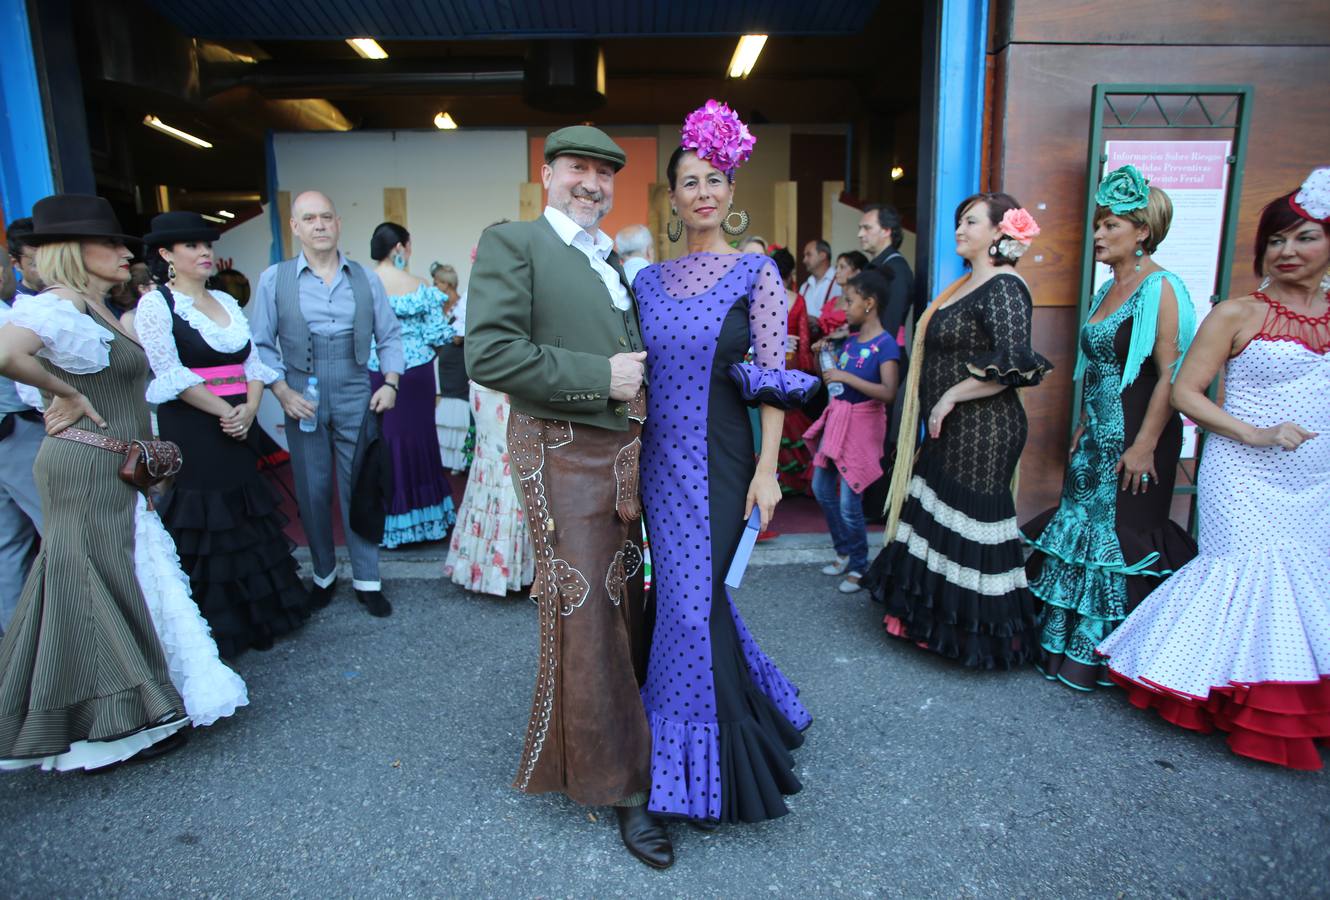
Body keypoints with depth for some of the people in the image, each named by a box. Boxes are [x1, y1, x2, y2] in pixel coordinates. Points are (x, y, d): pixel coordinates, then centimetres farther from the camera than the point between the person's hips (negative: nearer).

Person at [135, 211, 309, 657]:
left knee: (248, 522, 11)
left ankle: (258, 616, 24)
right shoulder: (156, 304, -5)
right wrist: (224, 411, -14)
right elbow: (170, 374, -13)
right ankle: (217, 630, 14)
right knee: (204, 527, 1)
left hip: (239, 429, 6)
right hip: (192, 432, -6)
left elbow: (253, 363, 9)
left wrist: (249, 409, -7)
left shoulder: (227, 301, 13)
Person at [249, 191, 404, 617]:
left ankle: (367, 580, 17)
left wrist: (390, 382, -4)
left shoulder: (365, 278, 4)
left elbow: (389, 336, 8)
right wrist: (283, 392, -9)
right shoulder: (274, 279, 1)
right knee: (312, 492, 10)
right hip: (303, 402, 0)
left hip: (357, 400, 0)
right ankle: (323, 574, 29)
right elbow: (261, 345, 2)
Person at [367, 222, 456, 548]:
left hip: (373, 375, 1)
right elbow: (438, 335, -7)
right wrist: (452, 330, 13)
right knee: (418, 438, 11)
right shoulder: (421, 287, -7)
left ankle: (386, 522, 19)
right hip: (415, 374, -1)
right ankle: (422, 516, 21)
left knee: (381, 442, 10)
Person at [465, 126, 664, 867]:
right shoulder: (512, 243, -5)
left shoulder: (612, 260, 17)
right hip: (565, 455, -7)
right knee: (586, 620, 1)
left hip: (628, 454, 7)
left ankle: (616, 743, 38)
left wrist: (640, 378, 4)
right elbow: (490, 355, -17)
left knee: (626, 610, 16)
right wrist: (601, 377, -17)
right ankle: (623, 786, 17)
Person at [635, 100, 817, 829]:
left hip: (719, 460, -5)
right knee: (679, 592, 11)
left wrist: (767, 469, -13)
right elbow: (641, 373, 11)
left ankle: (706, 770, 20)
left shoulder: (756, 273, -2)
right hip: (661, 458, 5)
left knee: (694, 599, -4)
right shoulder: (649, 279, 10)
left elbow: (772, 376, -6)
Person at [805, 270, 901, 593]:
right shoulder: (851, 339, 8)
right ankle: (844, 551, 32)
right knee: (821, 489, 15)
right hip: (836, 417, 8)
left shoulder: (885, 344, -15)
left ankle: (859, 567, 18)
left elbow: (889, 393, -26)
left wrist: (846, 377, -27)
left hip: (861, 423, -8)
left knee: (849, 503, -2)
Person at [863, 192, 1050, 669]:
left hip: (981, 432, -9)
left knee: (964, 522, 0)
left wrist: (951, 398, -18)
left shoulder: (1003, 288, -14)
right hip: (951, 432, 9)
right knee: (936, 517, 14)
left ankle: (973, 630, 17)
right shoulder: (966, 285, 15)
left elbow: (1012, 365, -25)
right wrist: (938, 409, 12)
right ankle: (930, 616, 29)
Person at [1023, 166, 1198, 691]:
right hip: (1098, 437, 9)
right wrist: (1082, 432, 16)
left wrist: (1145, 446, -21)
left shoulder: (1160, 289, -12)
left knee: (1124, 541, 1)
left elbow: (1170, 375, -18)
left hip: (1136, 437, -9)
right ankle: (1067, 648, 27)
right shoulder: (1109, 290, 13)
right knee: (1081, 534, 13)